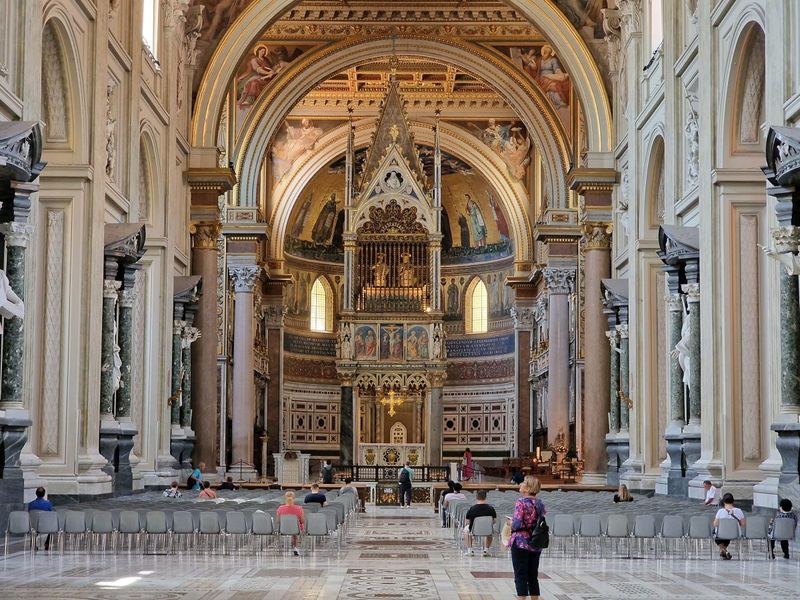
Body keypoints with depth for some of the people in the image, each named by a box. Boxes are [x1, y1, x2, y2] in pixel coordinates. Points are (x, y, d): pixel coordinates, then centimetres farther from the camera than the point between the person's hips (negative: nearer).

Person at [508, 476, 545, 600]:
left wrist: (510, 523, 2)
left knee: (520, 576, -1)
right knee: (533, 576, 13)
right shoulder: (540, 503, 8)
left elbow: (517, 524, -19)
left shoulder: (521, 502, -13)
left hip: (520, 543, -6)